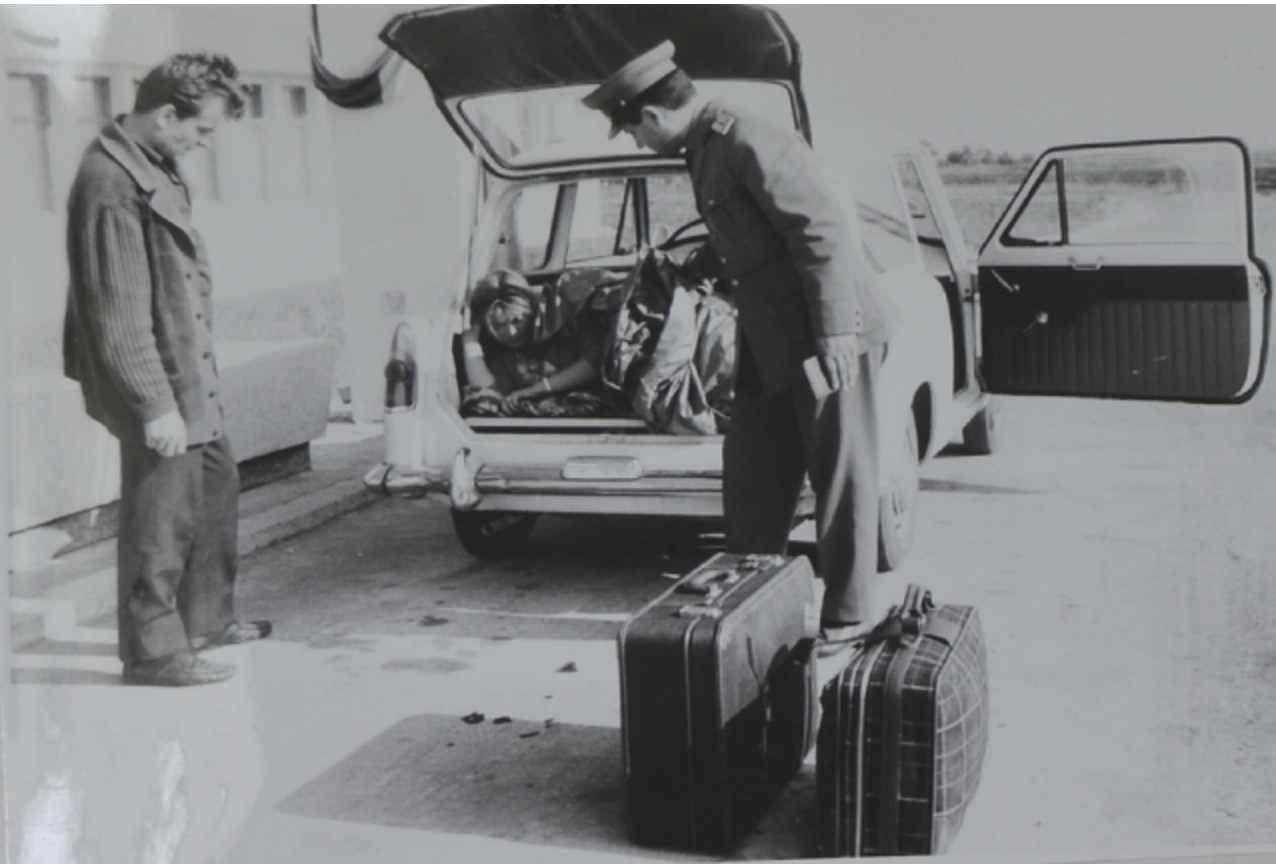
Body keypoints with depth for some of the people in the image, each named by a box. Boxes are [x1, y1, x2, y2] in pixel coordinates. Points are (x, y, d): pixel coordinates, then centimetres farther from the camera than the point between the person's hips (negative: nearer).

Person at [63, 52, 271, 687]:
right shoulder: (111, 184, -22)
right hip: (156, 388, -10)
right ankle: (154, 652, 15)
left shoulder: (157, 167, 8)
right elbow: (118, 311, -23)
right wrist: (155, 403, -23)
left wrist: (189, 384, 18)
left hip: (192, 376, 10)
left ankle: (205, 619, 36)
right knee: (161, 520, 1)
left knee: (216, 485, 21)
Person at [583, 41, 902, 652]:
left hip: (826, 340, -10)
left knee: (840, 476, 1)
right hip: (770, 343, 10)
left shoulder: (751, 144, -18)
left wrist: (834, 334, -24)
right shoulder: (707, 150, 12)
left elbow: (827, 235, -22)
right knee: (750, 471, 13)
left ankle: (847, 616, 12)